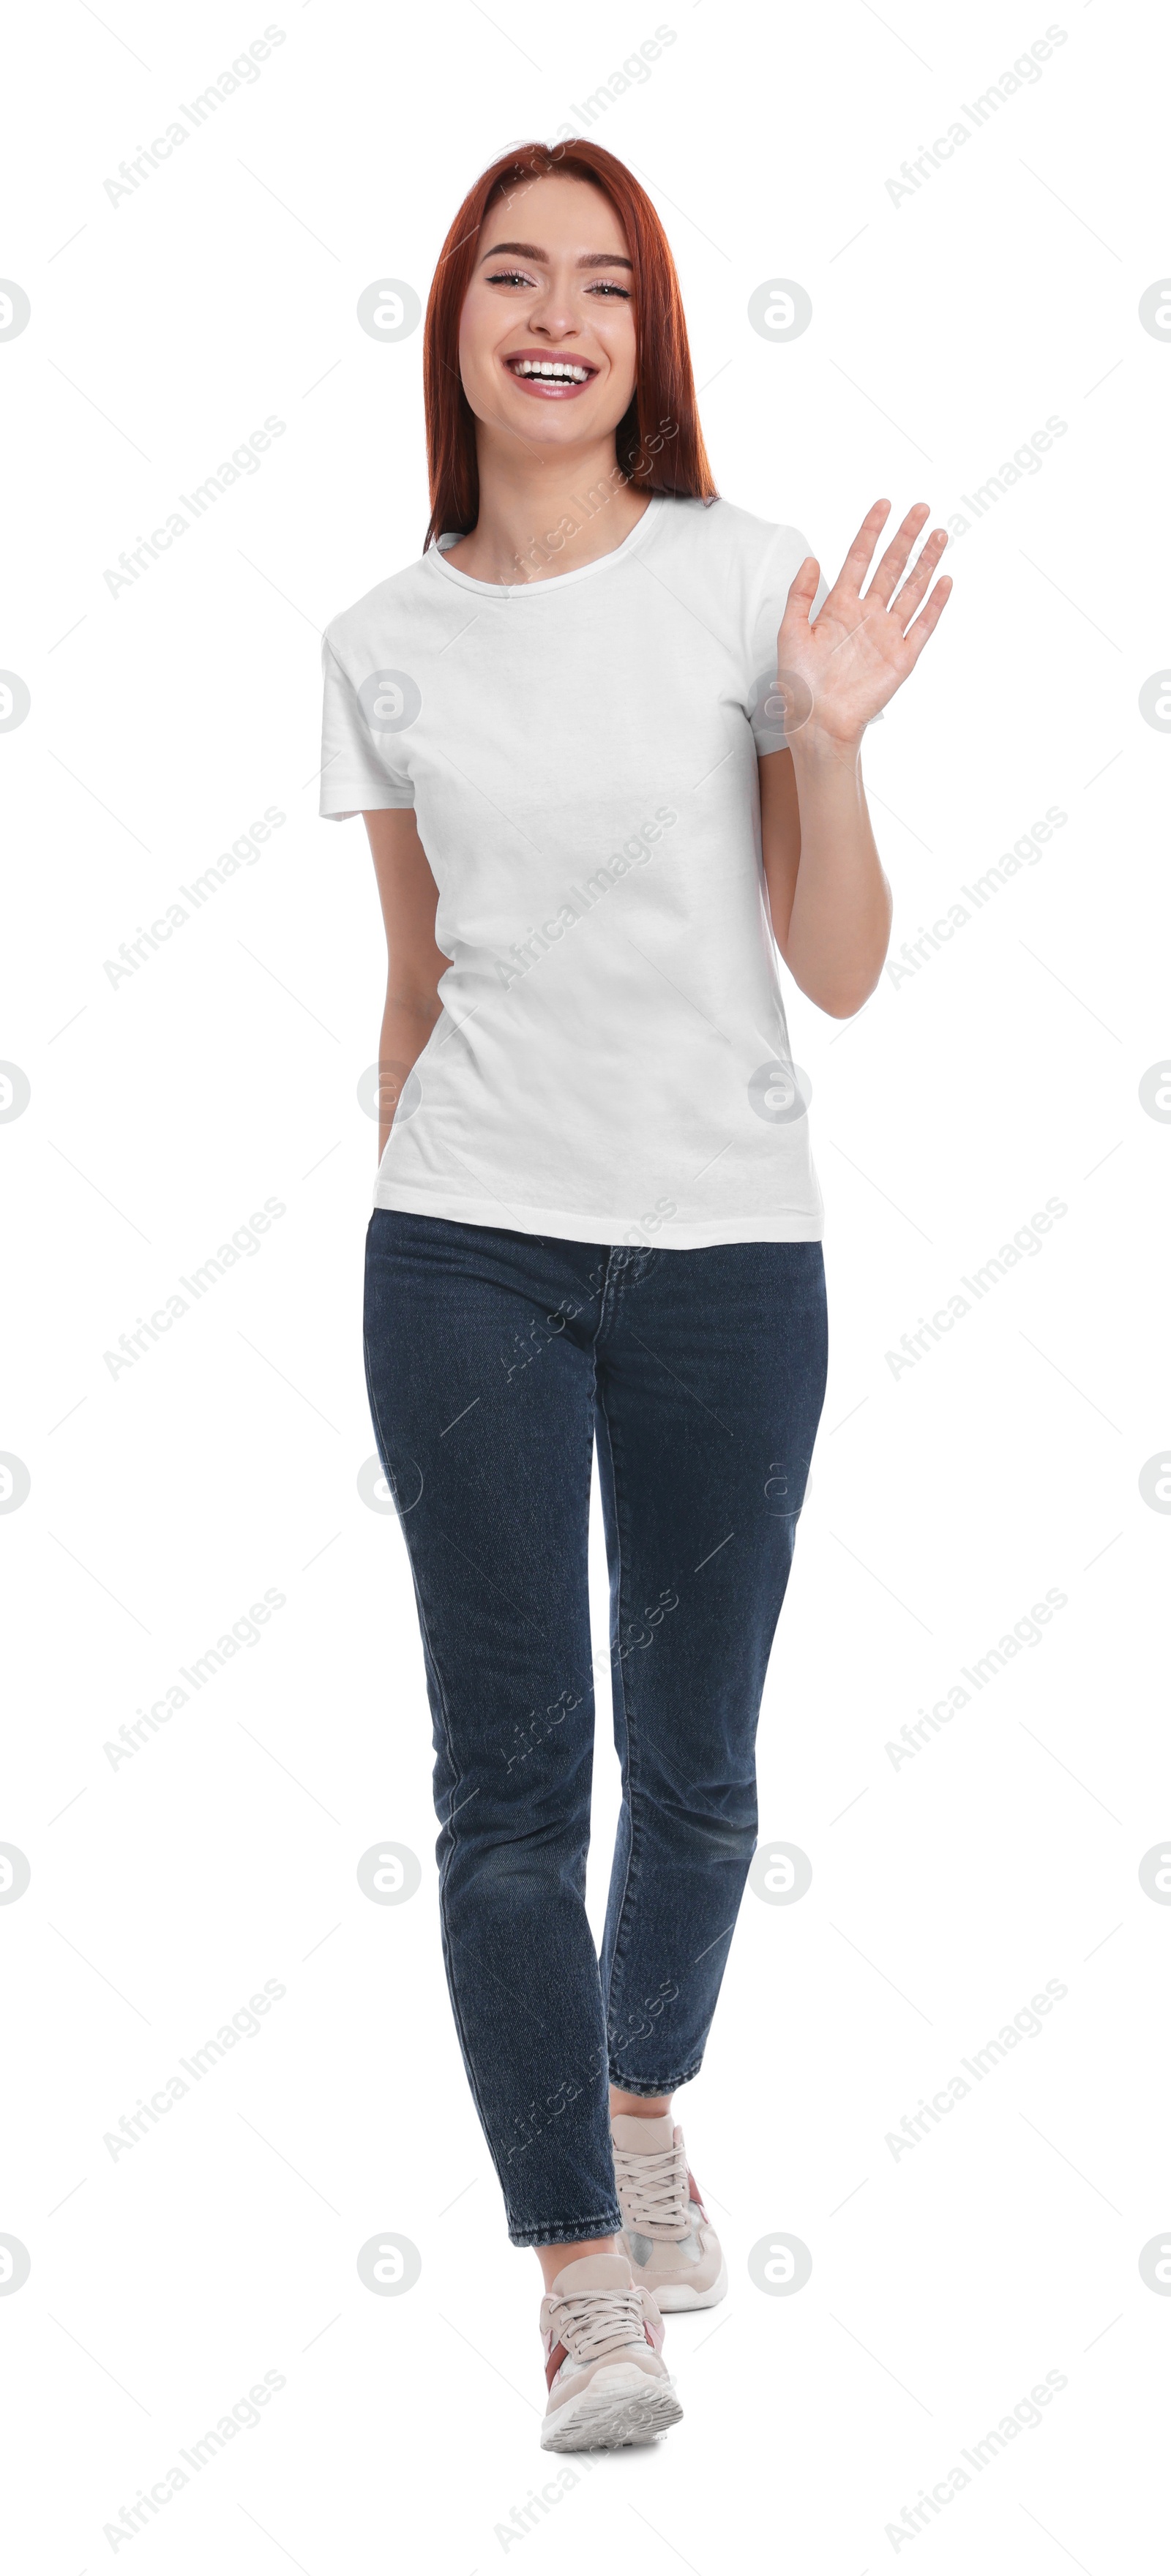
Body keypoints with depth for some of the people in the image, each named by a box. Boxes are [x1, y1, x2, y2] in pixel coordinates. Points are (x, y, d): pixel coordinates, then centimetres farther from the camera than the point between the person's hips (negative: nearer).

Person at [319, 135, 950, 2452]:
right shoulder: (386, 644, 4)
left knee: (695, 1761, 11)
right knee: (512, 1775, -3)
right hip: (471, 1244, 1)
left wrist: (832, 733, -16)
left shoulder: (748, 584, -3)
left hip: (727, 1244, -1)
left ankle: (644, 2105, 38)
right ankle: (585, 2280, 4)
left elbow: (840, 973, -3)